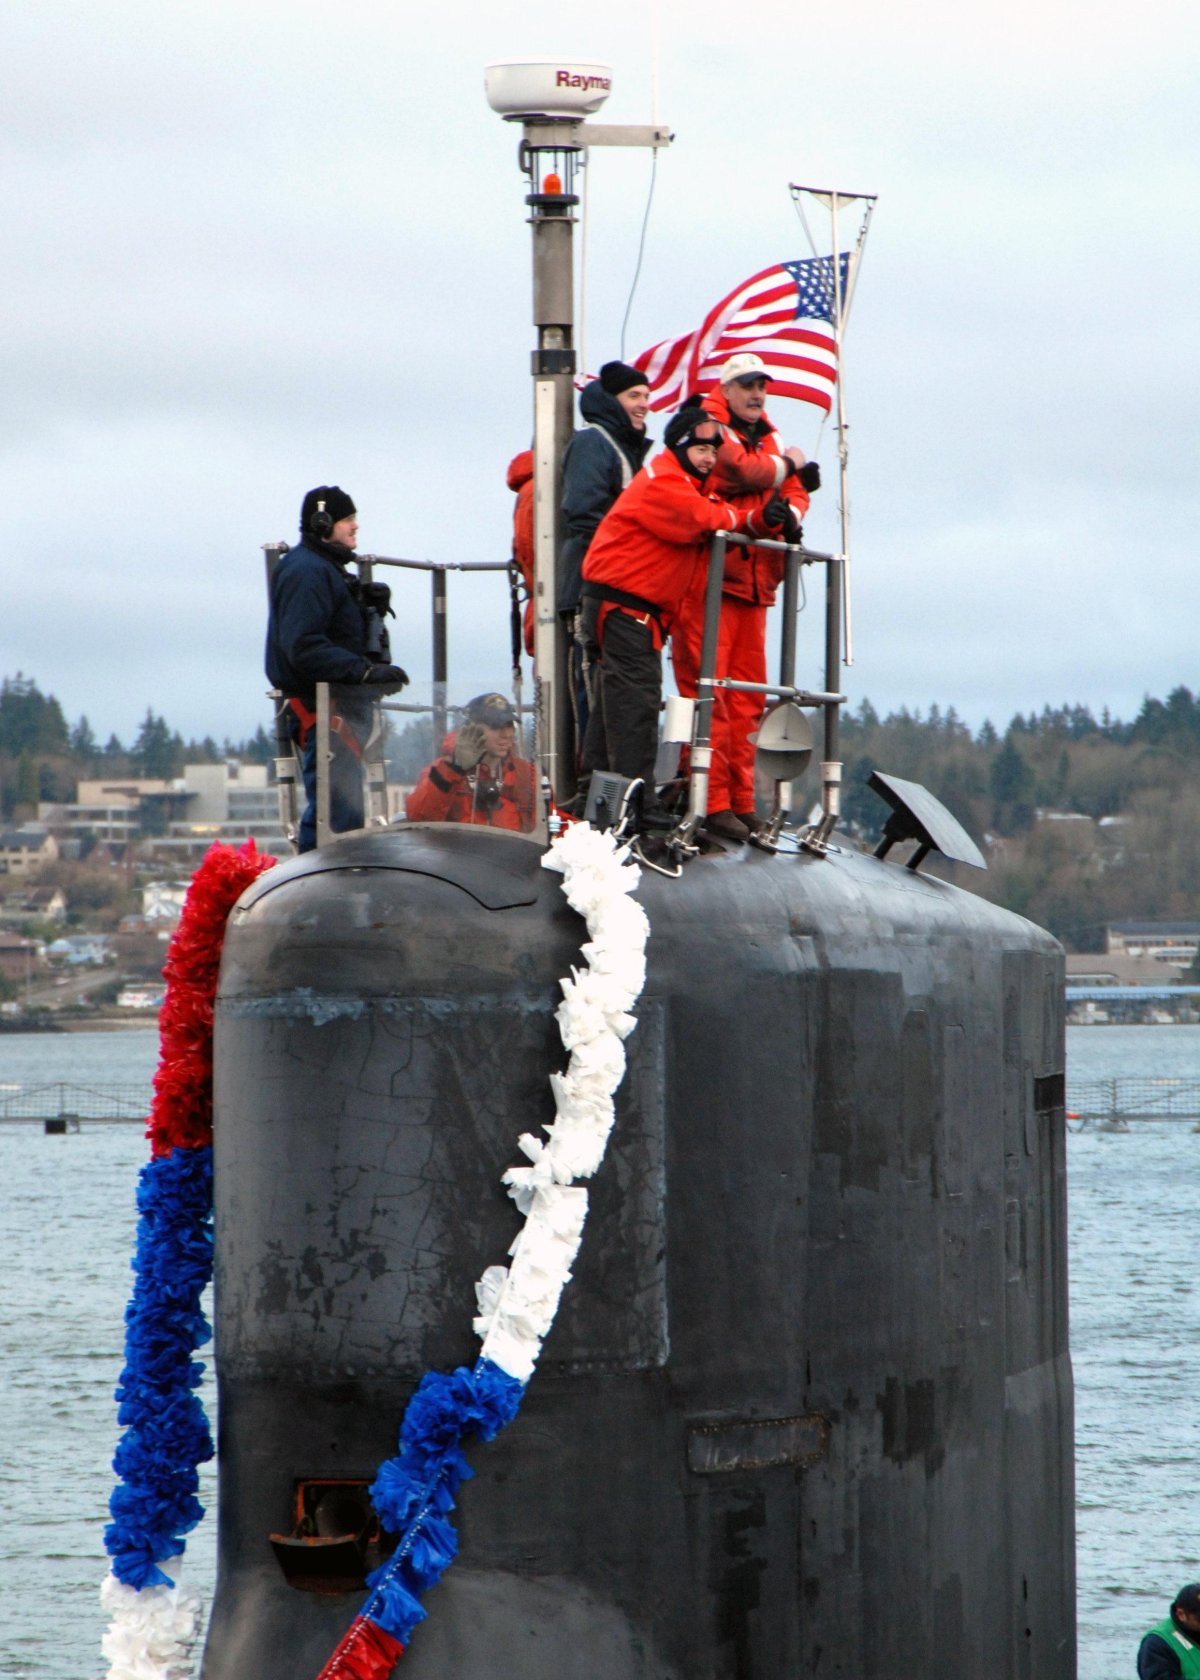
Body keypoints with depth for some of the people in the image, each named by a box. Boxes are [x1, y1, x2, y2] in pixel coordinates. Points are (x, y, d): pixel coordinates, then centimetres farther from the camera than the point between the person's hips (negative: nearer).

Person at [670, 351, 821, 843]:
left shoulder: (765, 439, 21)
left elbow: (794, 489, 18)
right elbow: (741, 470, -19)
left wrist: (790, 512, -6)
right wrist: (786, 464, 0)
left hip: (752, 581, 8)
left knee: (746, 698, 8)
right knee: (707, 691, -10)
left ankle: (741, 802, 11)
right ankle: (712, 801, -12)